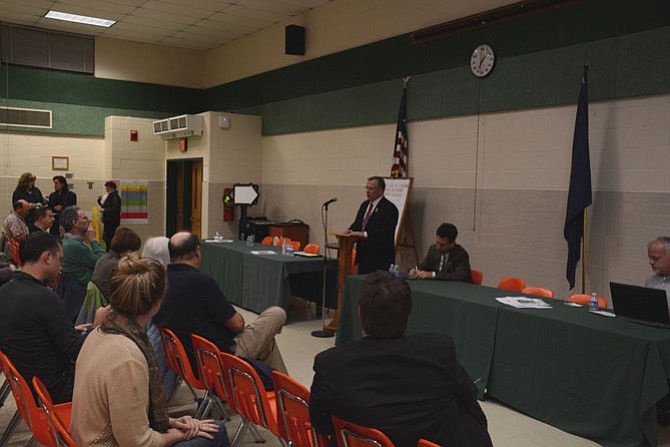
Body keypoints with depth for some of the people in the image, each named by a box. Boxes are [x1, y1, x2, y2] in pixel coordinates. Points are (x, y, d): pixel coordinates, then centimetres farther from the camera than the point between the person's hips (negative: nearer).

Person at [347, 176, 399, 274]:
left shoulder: (389, 209, -12)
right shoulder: (365, 205, 14)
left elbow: (385, 233, -21)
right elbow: (357, 224, 19)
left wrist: (364, 234, -27)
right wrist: (350, 231, -3)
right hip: (363, 255, 7)